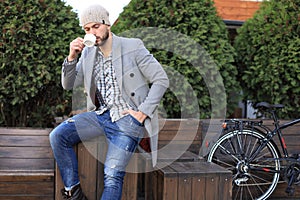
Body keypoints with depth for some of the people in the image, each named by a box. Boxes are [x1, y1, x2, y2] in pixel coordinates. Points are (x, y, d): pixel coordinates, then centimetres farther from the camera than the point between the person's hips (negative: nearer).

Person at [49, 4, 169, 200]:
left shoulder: (133, 46, -5)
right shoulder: (88, 53, 10)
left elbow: (161, 80, -6)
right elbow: (68, 84, 8)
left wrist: (143, 112, -13)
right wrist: (72, 57, -9)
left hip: (128, 119, -5)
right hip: (101, 115, 5)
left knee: (112, 176, -16)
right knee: (58, 136, -13)